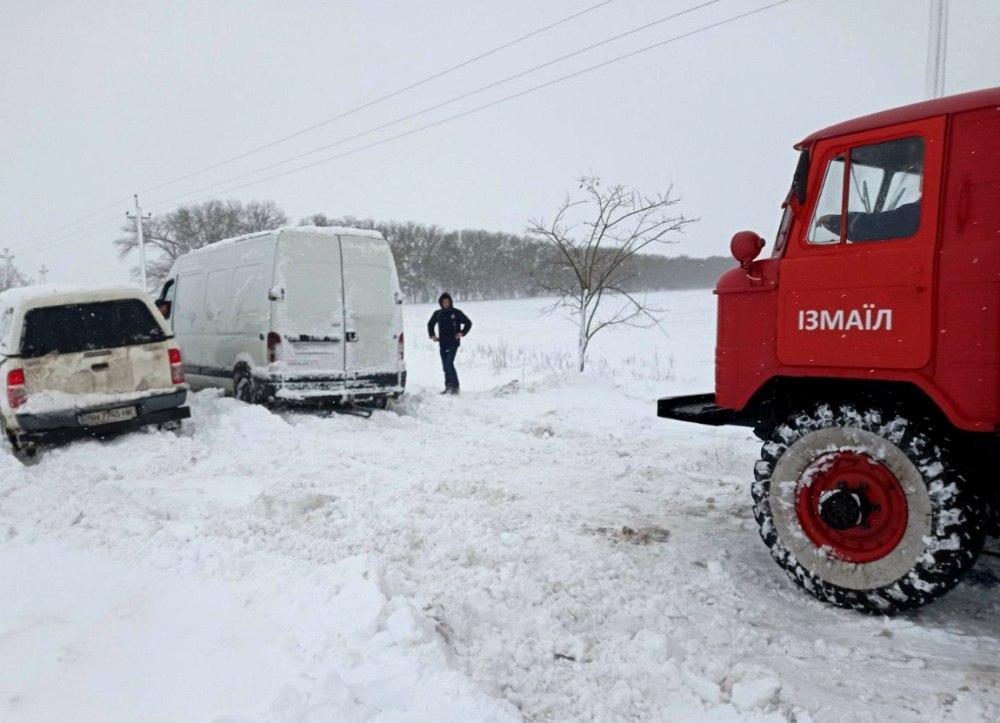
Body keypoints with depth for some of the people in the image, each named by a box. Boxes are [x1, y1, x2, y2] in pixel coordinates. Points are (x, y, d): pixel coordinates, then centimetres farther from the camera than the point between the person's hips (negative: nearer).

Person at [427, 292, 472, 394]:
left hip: (453, 343, -5)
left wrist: (462, 333, -6)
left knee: (449, 364, -16)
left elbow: (468, 323, 4)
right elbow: (430, 324, 25)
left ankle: (455, 387, -11)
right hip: (442, 343, 5)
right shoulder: (438, 314, 8)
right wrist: (432, 335, 13)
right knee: (445, 366, 7)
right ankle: (448, 387, 16)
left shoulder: (456, 312, -3)